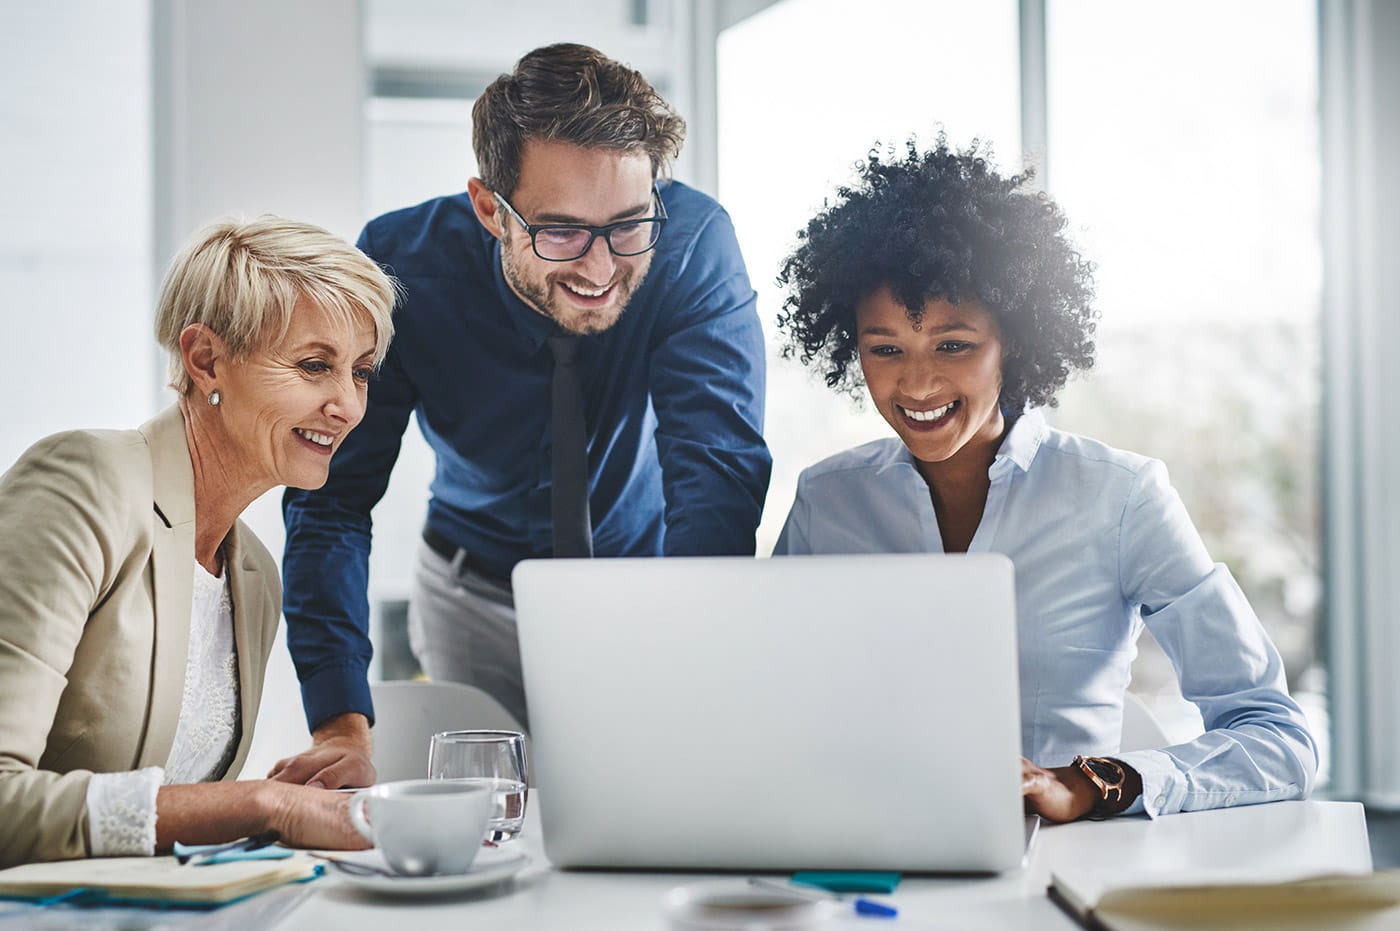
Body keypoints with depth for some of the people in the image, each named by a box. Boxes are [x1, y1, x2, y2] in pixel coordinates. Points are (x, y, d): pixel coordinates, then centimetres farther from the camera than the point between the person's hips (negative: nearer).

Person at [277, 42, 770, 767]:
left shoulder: (693, 242, -27)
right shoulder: (404, 265, -24)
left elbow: (718, 474, -32)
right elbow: (332, 497, -23)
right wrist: (343, 725, -36)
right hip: (479, 589, 1)